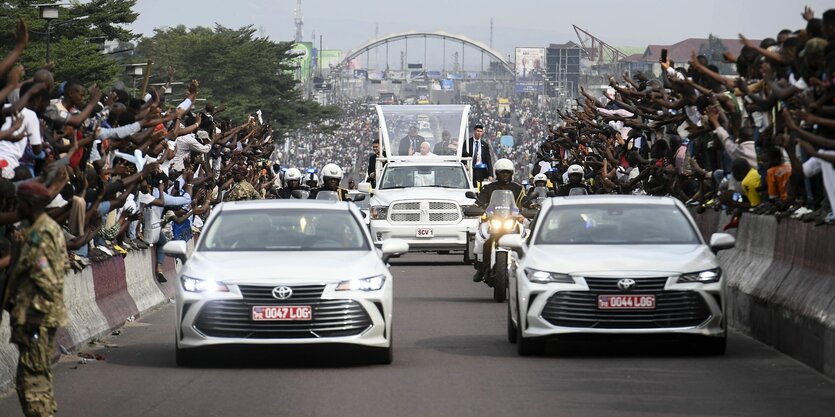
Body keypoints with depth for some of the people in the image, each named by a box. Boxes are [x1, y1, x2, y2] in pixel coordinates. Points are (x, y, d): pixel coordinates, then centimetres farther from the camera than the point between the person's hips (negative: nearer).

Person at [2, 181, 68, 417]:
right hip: (49, 317, 11)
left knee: (31, 380, -8)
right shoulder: (51, 228, 14)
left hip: (37, 318, -11)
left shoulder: (39, 236, -18)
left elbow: (46, 282, -23)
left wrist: (33, 317, -23)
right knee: (40, 375, 19)